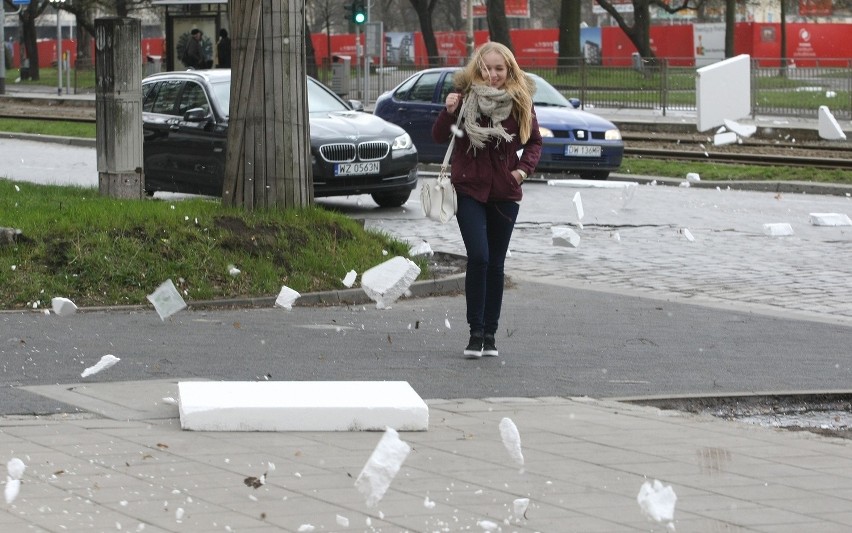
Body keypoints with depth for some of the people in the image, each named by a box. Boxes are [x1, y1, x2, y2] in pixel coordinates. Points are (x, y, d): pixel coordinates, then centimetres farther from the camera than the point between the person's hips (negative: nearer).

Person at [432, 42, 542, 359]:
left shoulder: (521, 101, 0)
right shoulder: (465, 96, -5)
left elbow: (534, 142, 12)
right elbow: (439, 137, -1)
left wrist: (525, 168, -5)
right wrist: (448, 113, -19)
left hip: (505, 192, 2)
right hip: (469, 189, -2)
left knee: (495, 264, 7)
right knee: (478, 258, -14)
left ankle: (490, 333, 15)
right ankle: (476, 332, -7)